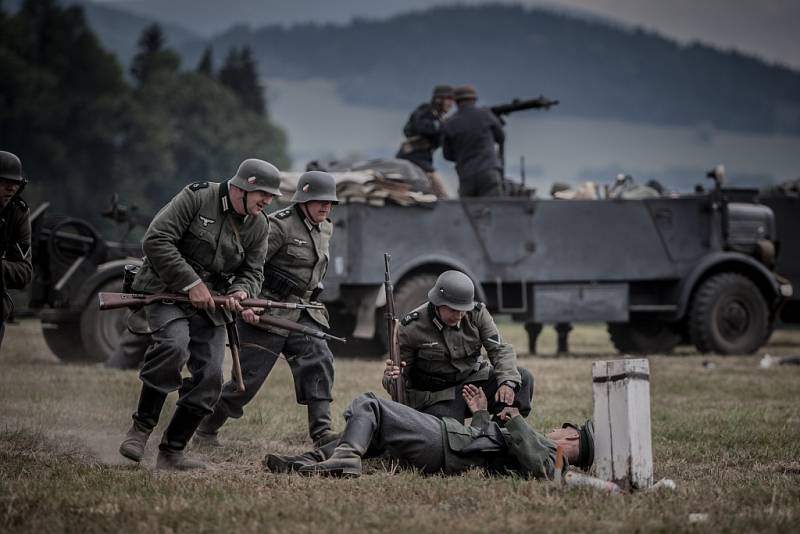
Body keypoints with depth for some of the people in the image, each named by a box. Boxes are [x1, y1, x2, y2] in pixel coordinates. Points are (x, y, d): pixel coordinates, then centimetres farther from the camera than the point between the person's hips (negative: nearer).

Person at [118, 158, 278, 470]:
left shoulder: (259, 226, 7)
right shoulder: (197, 199, -12)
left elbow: (253, 272, 14)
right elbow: (156, 240, -17)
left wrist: (240, 291, -12)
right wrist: (191, 284, -20)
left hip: (209, 305, 6)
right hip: (166, 291, -6)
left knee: (209, 378, -5)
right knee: (173, 345, -33)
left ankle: (171, 452, 5)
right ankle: (141, 428, -19)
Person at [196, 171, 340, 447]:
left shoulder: (325, 229, 10)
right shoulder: (281, 225, -15)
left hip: (302, 313, 7)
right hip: (266, 312, -7)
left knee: (318, 359, -16)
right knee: (249, 378, -3)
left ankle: (321, 431, -21)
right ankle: (206, 430, 14)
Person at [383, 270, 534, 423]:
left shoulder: (477, 314, -6)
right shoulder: (411, 328, -15)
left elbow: (500, 349, -10)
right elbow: (402, 373, -6)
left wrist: (507, 383, -30)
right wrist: (390, 378, -34)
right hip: (436, 396, -4)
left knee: (523, 378, -17)